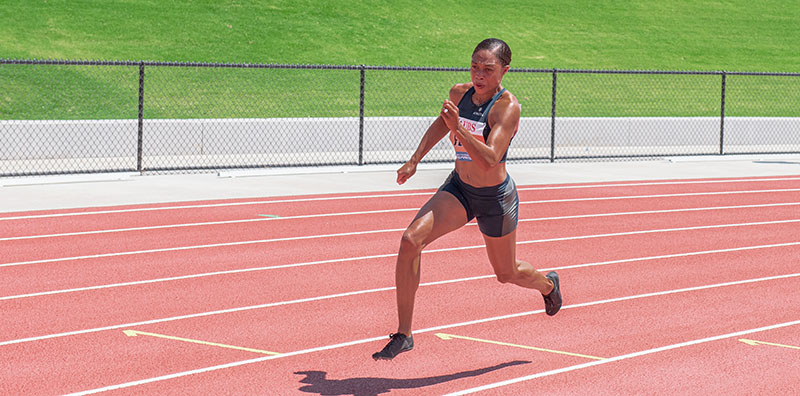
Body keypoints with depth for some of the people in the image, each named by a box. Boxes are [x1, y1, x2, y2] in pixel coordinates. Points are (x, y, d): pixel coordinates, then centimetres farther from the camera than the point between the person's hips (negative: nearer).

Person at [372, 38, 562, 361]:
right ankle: (404, 334, -13)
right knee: (411, 240, -20)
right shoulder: (460, 93, -7)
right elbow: (442, 123, 18)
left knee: (507, 273, 17)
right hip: (459, 188, 4)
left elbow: (489, 160, -36)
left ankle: (548, 284, 56)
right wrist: (415, 160, 15)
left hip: (495, 199, -4)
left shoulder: (507, 107, -24)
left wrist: (458, 128, -46)